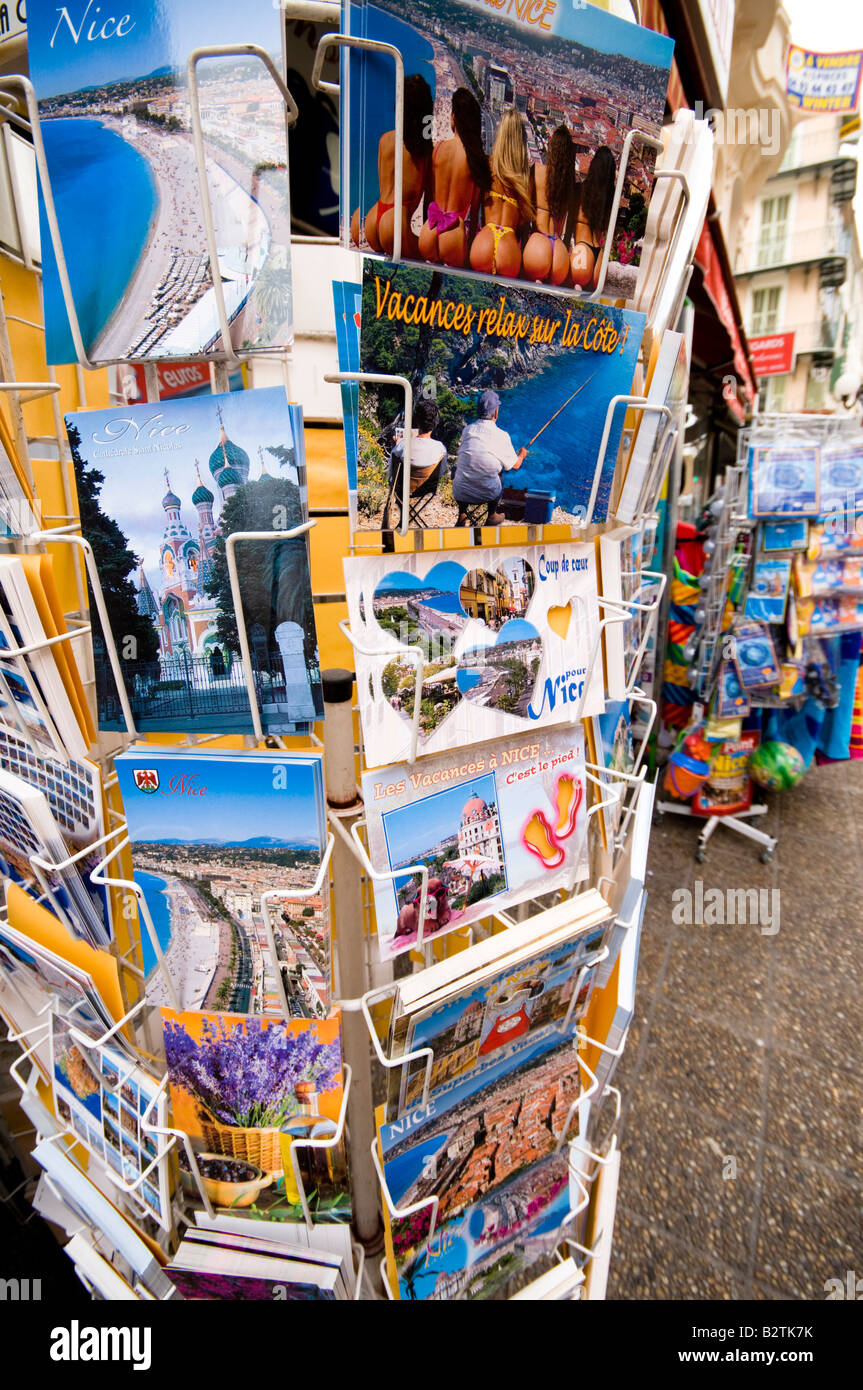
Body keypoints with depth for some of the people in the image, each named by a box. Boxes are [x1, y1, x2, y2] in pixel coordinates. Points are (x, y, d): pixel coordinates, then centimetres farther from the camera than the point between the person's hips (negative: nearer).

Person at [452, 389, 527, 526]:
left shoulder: (467, 430, 3)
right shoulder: (501, 436, -7)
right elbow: (515, 465, 7)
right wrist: (522, 454, 31)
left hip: (461, 493, 2)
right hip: (488, 494, -2)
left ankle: (461, 516, 32)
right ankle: (492, 517, 36)